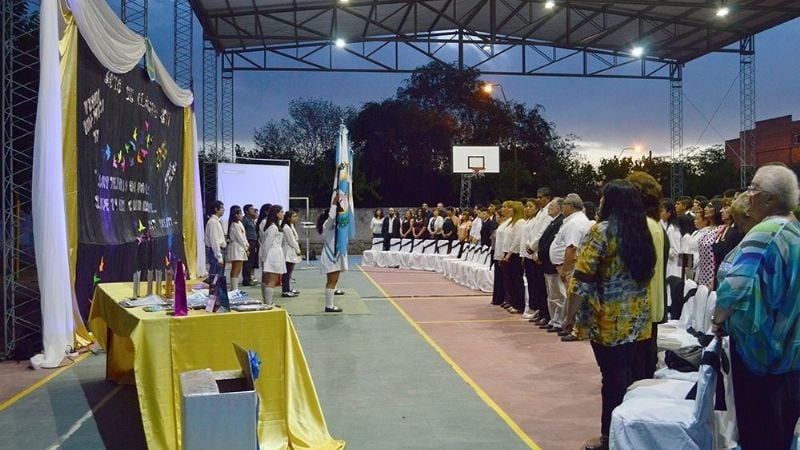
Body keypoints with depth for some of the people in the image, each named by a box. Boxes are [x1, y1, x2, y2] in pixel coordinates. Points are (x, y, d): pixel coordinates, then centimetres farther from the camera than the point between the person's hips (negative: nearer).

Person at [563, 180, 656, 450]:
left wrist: (570, 315, -8)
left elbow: (582, 279, -16)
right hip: (637, 317, 6)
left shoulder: (601, 231, -13)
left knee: (612, 376, 2)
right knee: (625, 373, 14)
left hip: (608, 318, -6)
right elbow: (647, 274, 17)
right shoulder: (642, 232, 8)